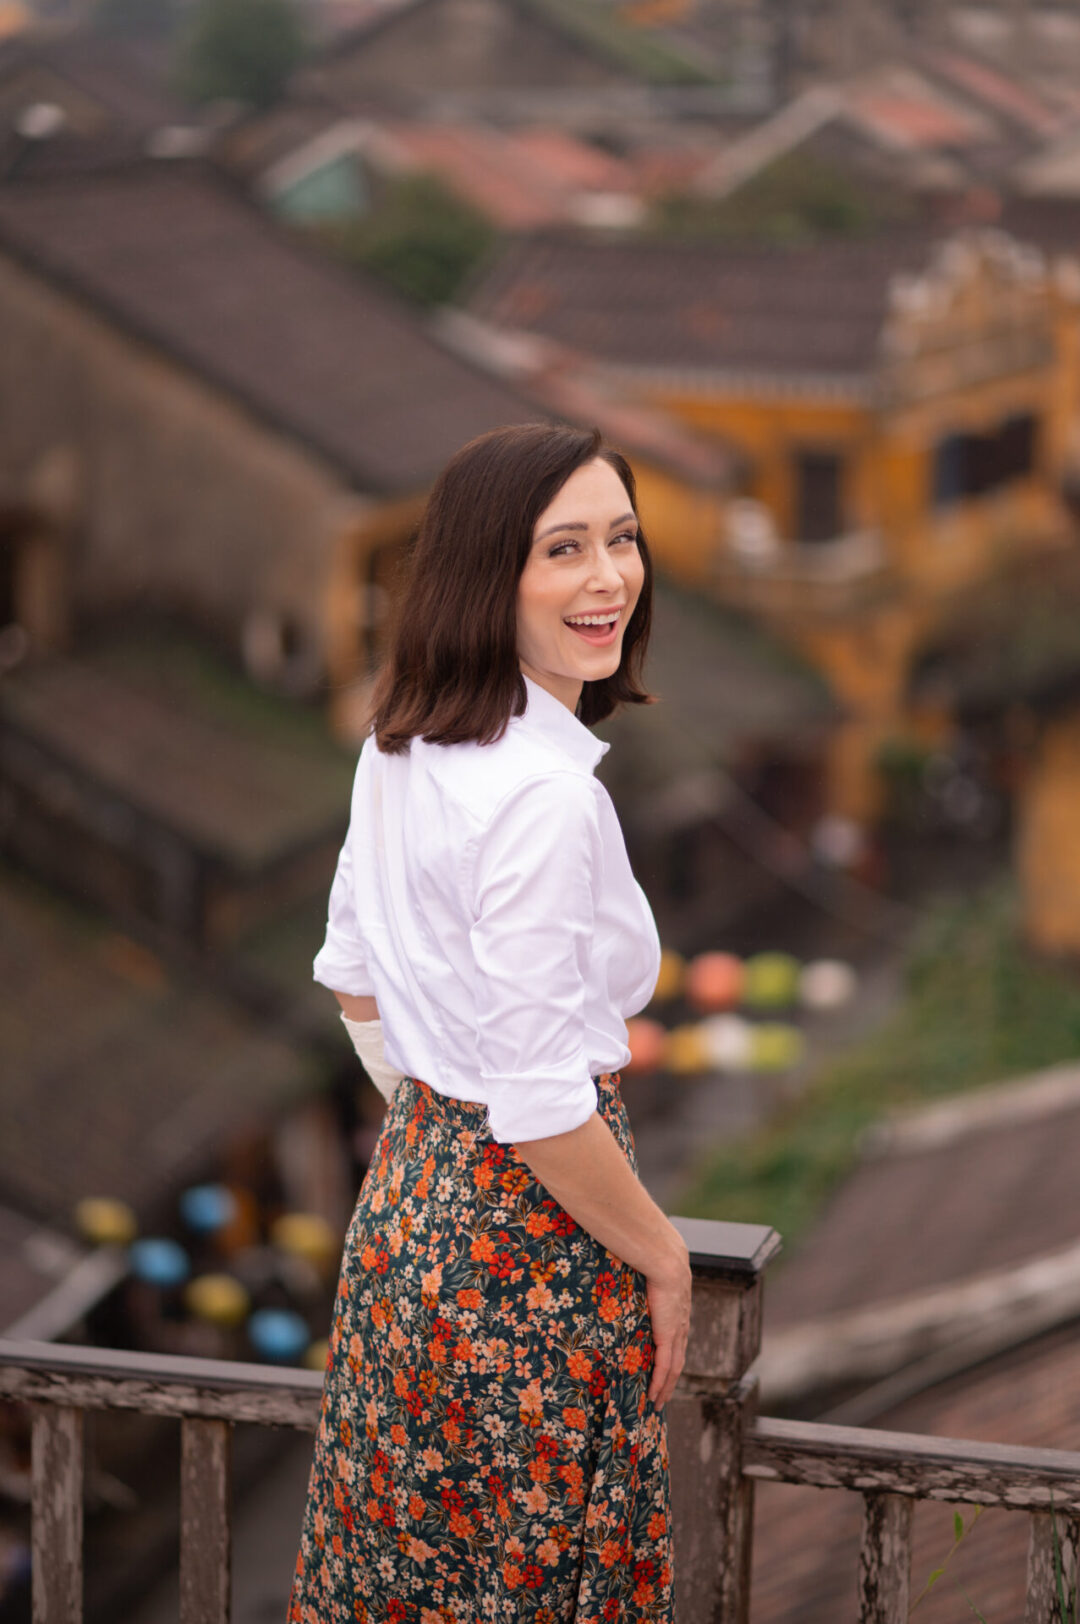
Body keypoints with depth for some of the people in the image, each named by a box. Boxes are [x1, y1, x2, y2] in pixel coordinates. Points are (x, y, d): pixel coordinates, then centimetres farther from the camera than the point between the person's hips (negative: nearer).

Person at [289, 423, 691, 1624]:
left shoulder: (400, 743, 3)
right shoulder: (542, 792, -25)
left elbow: (353, 976, 15)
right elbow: (541, 1105, -25)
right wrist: (661, 1256, -11)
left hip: (410, 1181, 9)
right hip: (532, 1236, -9)